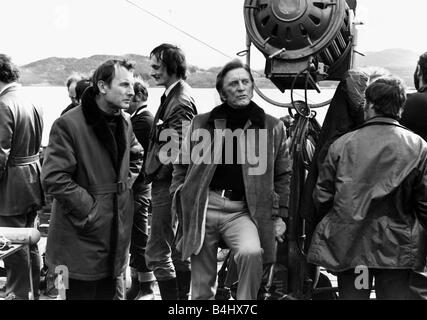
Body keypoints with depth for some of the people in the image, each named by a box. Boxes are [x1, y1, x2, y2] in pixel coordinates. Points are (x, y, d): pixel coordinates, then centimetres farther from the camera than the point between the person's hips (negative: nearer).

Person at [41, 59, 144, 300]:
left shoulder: (125, 122, 7)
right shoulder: (69, 124, -17)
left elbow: (136, 156, 25)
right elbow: (54, 179, -20)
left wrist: (126, 183, 8)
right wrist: (89, 210, -18)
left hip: (117, 233, 7)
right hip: (82, 238, -7)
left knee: (107, 293, 17)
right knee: (81, 292, 3)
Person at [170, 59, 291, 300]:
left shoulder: (273, 127, 4)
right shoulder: (202, 123, 6)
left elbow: (283, 174, 10)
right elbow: (182, 166, 16)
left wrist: (280, 215, 5)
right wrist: (181, 202, 7)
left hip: (242, 211, -1)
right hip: (203, 207, 2)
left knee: (251, 252, -32)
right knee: (202, 285, 8)